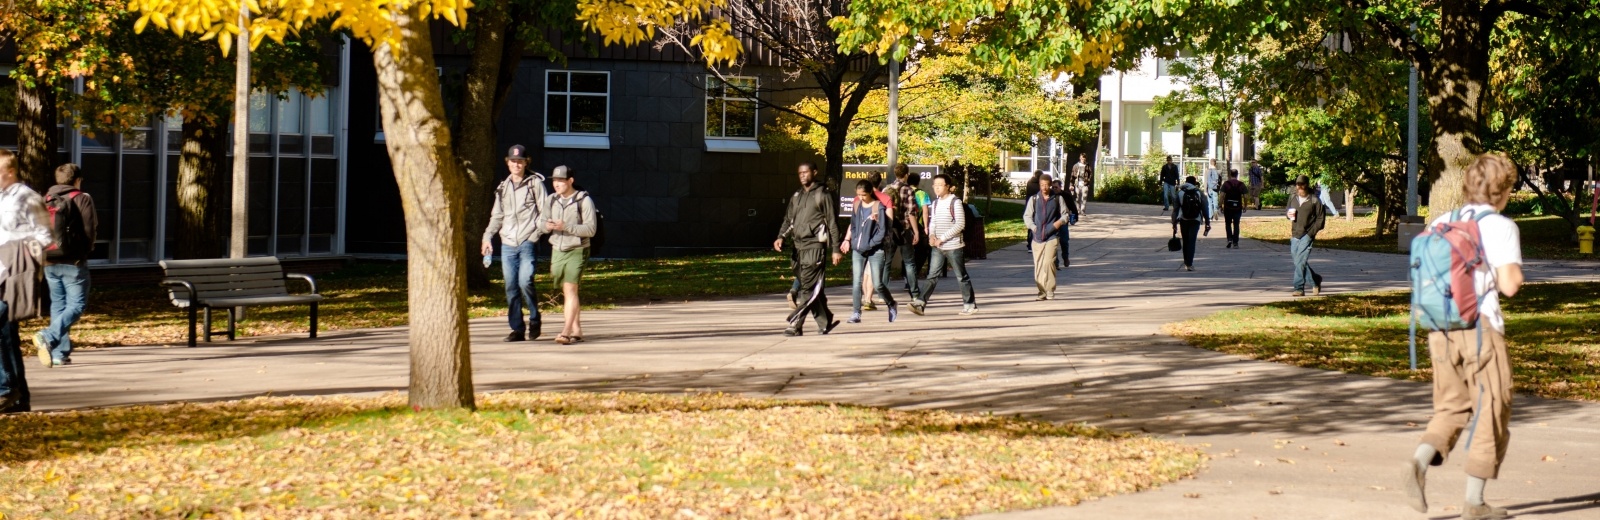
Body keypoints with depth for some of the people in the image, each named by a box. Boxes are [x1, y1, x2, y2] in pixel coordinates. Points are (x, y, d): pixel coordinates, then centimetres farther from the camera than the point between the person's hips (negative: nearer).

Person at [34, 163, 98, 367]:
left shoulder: (45, 200, 8)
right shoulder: (82, 199, -6)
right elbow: (91, 231, -8)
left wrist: (44, 253, 16)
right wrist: (85, 251, 10)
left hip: (49, 262, 5)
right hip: (73, 262, -5)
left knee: (57, 304, 14)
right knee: (76, 305, -2)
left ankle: (59, 353, 11)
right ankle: (48, 336, -24)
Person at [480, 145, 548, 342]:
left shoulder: (535, 183, 2)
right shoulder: (503, 187, 17)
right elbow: (497, 215, 24)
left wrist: (535, 234, -11)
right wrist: (487, 237, 12)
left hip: (527, 242, -5)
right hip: (507, 244, 5)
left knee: (525, 281, -17)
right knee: (511, 287, 2)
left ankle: (534, 320, 3)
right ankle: (517, 329, 8)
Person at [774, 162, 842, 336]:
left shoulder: (823, 195, -2)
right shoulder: (796, 196, 17)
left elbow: (832, 223, -3)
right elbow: (788, 220, 19)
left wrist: (836, 249, -6)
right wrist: (781, 237, -1)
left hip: (815, 245, -7)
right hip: (799, 246, 7)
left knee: (809, 287, -11)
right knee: (813, 288, 10)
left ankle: (796, 324, -17)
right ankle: (824, 322, 19)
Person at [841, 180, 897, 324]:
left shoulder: (879, 207, -9)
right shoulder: (858, 206, 8)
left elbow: (883, 230, -11)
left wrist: (870, 244, -13)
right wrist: (849, 241, 5)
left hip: (875, 251, -5)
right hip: (858, 251, 5)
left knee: (877, 284, 0)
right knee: (857, 282, -2)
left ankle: (892, 305, 23)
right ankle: (856, 313, 1)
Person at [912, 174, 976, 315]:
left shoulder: (955, 202, -10)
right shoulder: (935, 203, 11)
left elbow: (960, 224, -16)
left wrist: (942, 238, -17)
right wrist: (931, 235, -4)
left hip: (954, 247, -6)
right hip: (938, 247, 6)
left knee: (961, 276, 4)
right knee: (932, 275, -2)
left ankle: (970, 305, 14)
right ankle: (920, 303, -9)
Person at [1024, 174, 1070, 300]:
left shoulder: (1058, 198, 6)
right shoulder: (1033, 199, 9)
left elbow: (1065, 214, 12)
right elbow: (1027, 216, 13)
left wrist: (1061, 221, -8)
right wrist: (1032, 227, -2)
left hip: (1052, 236, -2)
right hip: (1037, 236, 3)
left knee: (1049, 262, -15)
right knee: (1038, 265, 3)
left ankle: (1050, 290, -5)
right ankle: (1041, 292, 10)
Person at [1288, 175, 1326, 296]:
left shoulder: (1314, 201, -7)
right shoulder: (1292, 198, 7)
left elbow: (1321, 219, -3)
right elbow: (1288, 211, 22)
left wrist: (1312, 232, -11)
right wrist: (1289, 215, -2)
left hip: (1307, 235, -6)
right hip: (1295, 235, 6)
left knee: (1300, 261, -14)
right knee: (1297, 262, 10)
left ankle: (1299, 288, -9)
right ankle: (1315, 280, 29)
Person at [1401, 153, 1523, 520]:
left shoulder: (1441, 224, 10)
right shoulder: (1501, 227, -7)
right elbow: (1509, 284, -15)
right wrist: (1517, 273, 5)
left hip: (1441, 328, 6)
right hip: (1481, 326, -6)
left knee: (1452, 407, 16)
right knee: (1490, 411, 6)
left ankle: (1420, 460, -12)